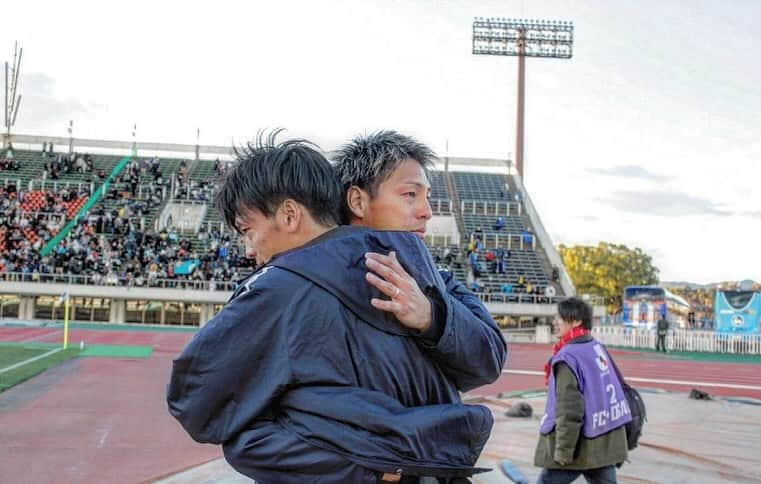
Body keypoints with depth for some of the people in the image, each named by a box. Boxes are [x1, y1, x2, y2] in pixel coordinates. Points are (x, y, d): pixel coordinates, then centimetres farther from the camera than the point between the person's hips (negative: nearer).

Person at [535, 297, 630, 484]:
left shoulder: (568, 356, -17)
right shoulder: (598, 347, 8)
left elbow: (569, 410, -20)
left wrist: (563, 452, -15)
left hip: (581, 445, -7)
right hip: (606, 443, 7)